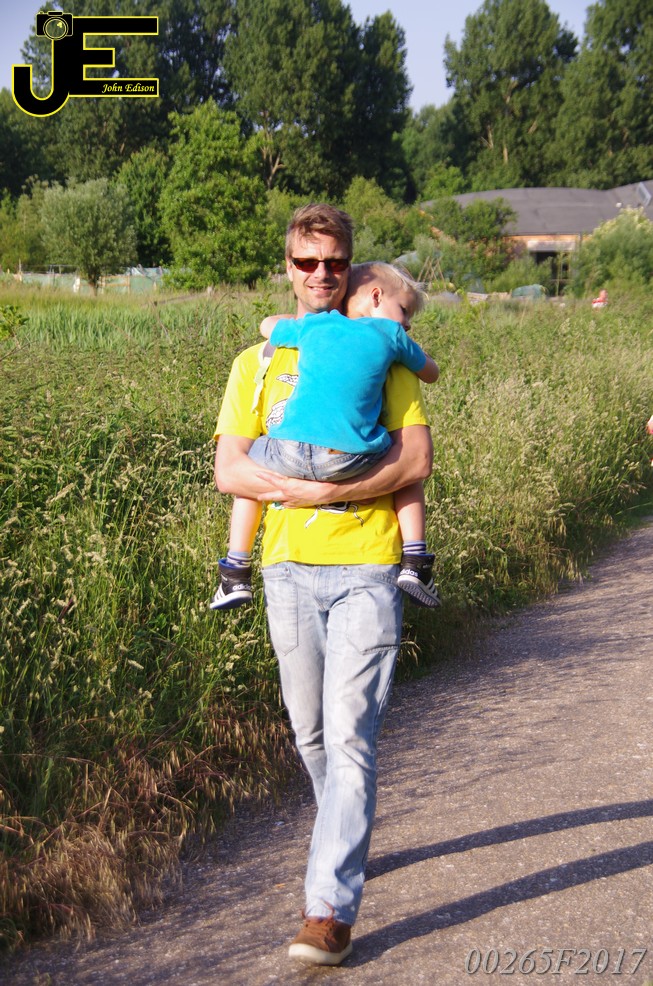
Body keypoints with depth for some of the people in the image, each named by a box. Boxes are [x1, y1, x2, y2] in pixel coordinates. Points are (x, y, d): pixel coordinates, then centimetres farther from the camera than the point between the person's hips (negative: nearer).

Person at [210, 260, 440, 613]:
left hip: (291, 454, 2)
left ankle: (236, 573, 29)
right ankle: (414, 563, 15)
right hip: (353, 458, -2)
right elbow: (431, 373, 31)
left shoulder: (313, 326, 21)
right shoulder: (390, 334, 14)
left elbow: (267, 324, 41)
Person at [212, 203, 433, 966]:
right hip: (289, 566, 3)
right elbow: (228, 471, 2)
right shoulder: (257, 363, 12)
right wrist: (299, 487, -14)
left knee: (350, 735, -9)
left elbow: (416, 459, -5)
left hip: (365, 566, -3)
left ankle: (332, 907, -8)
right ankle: (349, 838, 37)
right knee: (311, 733, 12)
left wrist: (323, 489, -16)